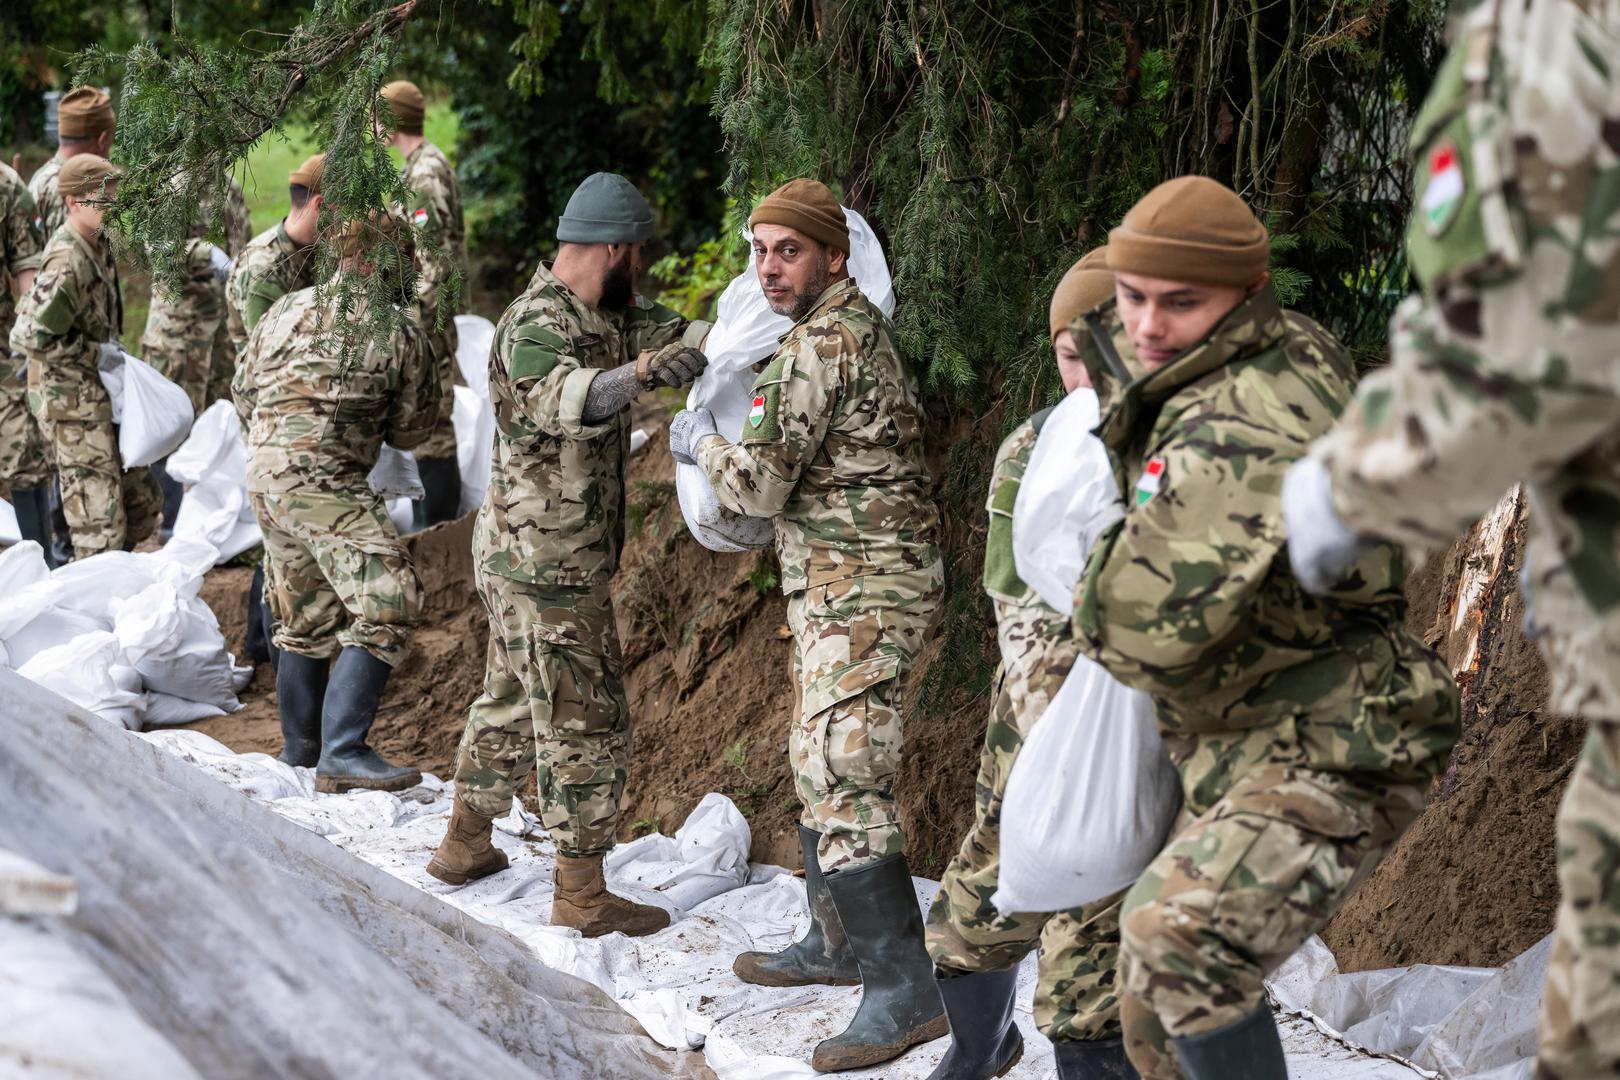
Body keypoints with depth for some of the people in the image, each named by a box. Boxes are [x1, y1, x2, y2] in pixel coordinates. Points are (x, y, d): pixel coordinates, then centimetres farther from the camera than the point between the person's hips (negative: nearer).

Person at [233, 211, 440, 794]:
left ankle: (300, 748, 30)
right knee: (387, 609, -10)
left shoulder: (287, 309, 12)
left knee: (308, 620, 20)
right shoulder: (399, 332, -4)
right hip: (326, 483, -8)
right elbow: (412, 429, 5)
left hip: (263, 478, 8)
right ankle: (343, 752, -18)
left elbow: (242, 392, 20)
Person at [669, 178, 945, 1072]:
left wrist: (700, 442, 3)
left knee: (844, 776, -14)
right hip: (835, 585, 11)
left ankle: (905, 990, -14)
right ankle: (840, 941, 30)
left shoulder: (822, 344, -17)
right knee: (819, 762, 18)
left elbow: (760, 484, -17)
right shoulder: (856, 325, 15)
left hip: (862, 587, -11)